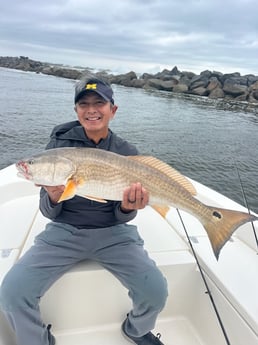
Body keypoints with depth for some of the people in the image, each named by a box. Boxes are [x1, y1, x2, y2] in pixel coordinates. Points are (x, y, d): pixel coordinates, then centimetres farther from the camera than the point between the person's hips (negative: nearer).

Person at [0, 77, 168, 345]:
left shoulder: (126, 153, -3)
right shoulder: (59, 144, -3)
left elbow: (122, 217, -1)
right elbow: (49, 213, -2)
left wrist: (128, 208, -24)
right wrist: (53, 196, -25)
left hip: (112, 232, 0)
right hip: (63, 230, 1)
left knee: (156, 292, -18)